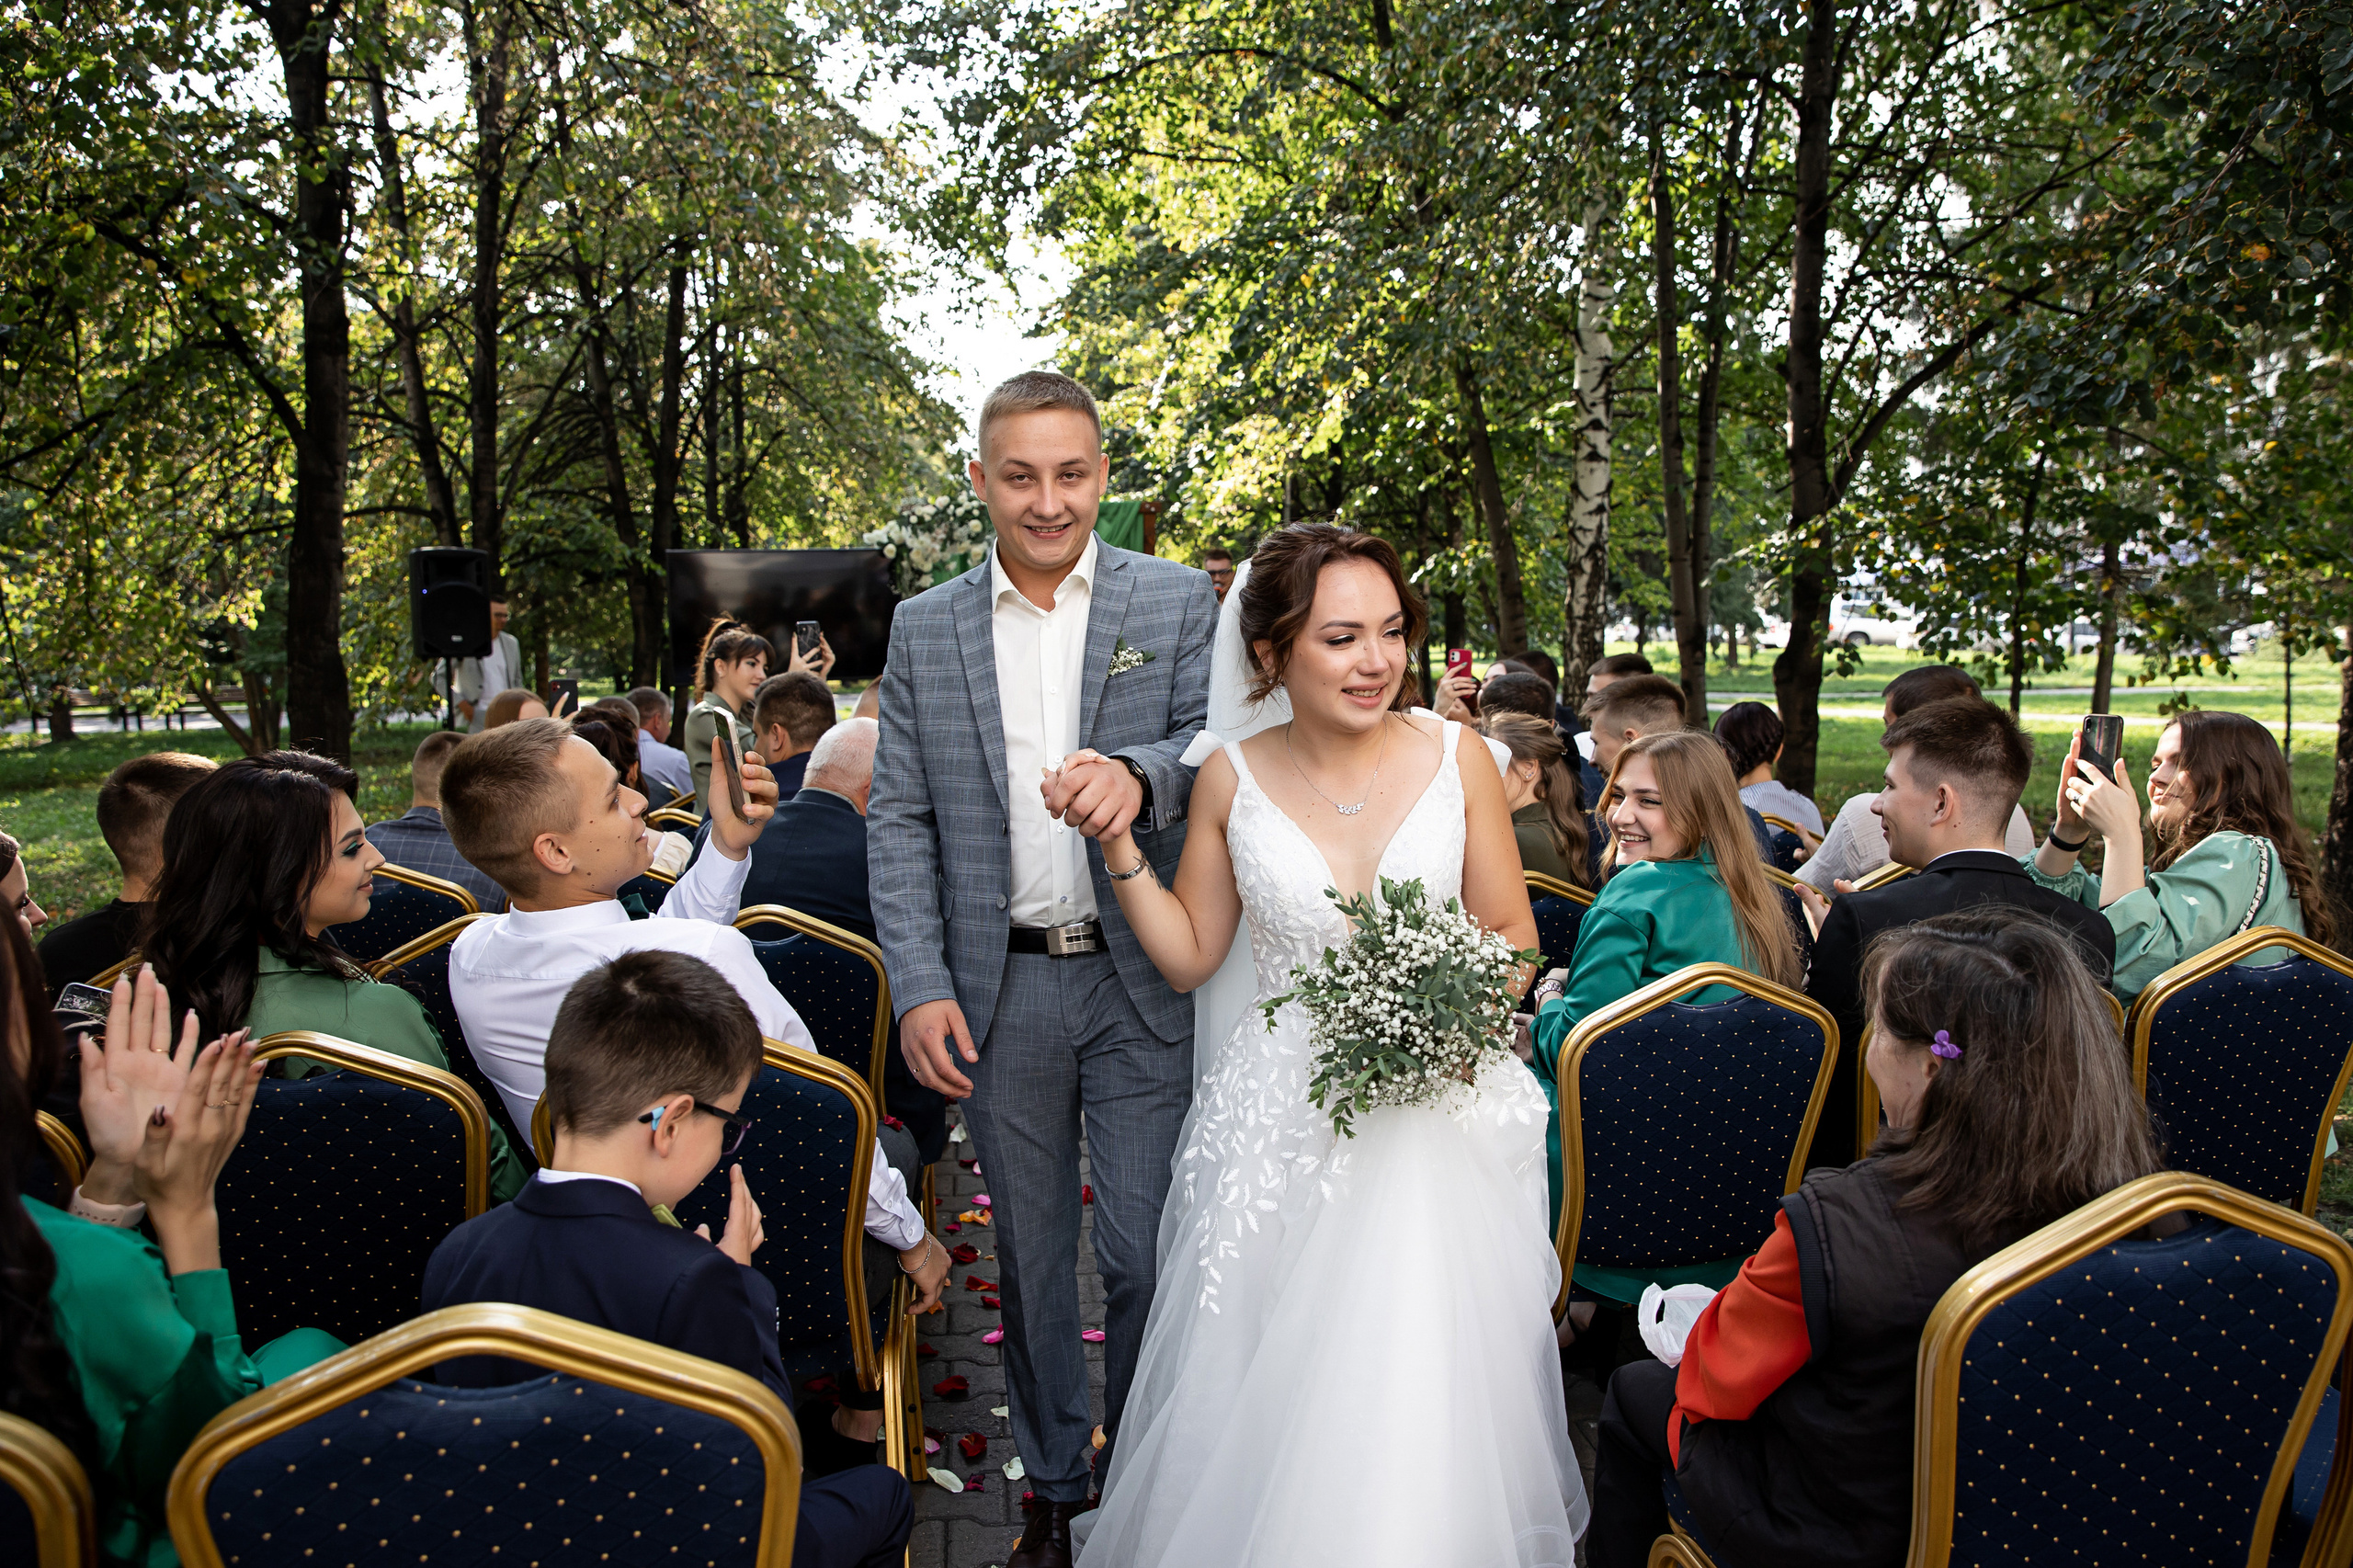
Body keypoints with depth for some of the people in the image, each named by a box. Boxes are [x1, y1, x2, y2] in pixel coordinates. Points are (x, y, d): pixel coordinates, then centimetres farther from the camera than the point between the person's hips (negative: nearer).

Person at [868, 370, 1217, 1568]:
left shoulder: (1178, 601, 1)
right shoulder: (924, 628, 5)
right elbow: (898, 819, 4)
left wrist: (1138, 776, -30)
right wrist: (919, 990, -5)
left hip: (1143, 982, -2)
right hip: (998, 993, 2)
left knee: (1146, 1256, 3)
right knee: (1028, 1257, 14)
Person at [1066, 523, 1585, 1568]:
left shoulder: (1454, 756, -4)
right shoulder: (1232, 780, -3)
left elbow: (1513, 934, 5)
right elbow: (1188, 954, 6)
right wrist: (1117, 843, -6)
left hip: (1439, 1109, 0)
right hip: (1282, 1120, 1)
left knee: (1431, 1396, 1)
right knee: (1271, 1407, 6)